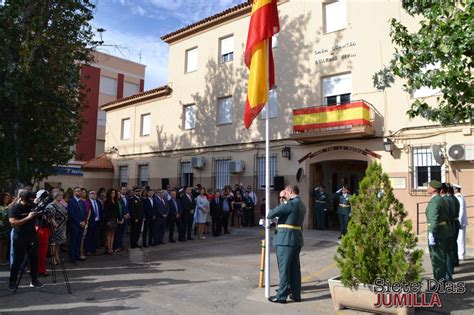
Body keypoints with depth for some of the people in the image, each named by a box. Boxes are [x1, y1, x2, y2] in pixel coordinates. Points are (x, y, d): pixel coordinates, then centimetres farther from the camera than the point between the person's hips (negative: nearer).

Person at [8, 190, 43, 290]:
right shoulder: (14, 208, -12)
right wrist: (28, 217, -26)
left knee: (34, 259, 6)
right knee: (18, 261, 2)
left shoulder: (34, 205, 0)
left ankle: (34, 280, 16)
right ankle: (12, 282, 16)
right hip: (20, 238, -4)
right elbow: (13, 223, -22)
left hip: (32, 236, 4)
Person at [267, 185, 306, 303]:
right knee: (295, 267, 13)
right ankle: (296, 294, 19)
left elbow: (272, 213, -14)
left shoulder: (291, 203, -15)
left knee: (284, 268, -2)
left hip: (286, 239, -9)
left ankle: (281, 296, 5)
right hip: (297, 238, 9)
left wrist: (269, 216, 7)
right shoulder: (302, 205, 15)